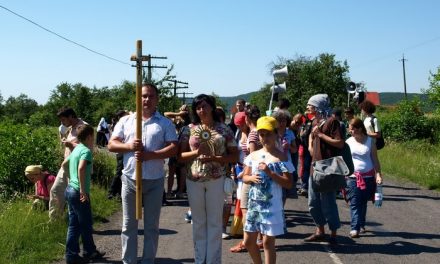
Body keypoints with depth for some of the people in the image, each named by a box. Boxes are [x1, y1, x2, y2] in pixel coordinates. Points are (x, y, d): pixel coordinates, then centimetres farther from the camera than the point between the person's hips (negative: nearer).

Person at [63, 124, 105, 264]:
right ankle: (89, 252, 19)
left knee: (73, 225, 13)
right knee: (86, 224, 6)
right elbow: (81, 168, -31)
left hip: (70, 189, 9)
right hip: (79, 192, -9)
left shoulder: (76, 149, 12)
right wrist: (83, 189, -28)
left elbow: (64, 164, 26)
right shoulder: (86, 151, -15)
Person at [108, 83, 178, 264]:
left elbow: (173, 148, -7)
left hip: (154, 181, -1)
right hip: (130, 179, 1)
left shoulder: (165, 123, 2)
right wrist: (128, 146, -15)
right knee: (128, 225, 7)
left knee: (151, 225, 8)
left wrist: (150, 155, -19)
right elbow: (111, 145, 5)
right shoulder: (126, 121, 7)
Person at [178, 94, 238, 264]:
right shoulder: (190, 129, 4)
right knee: (198, 222, 11)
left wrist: (213, 158, -15)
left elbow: (234, 156, 0)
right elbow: (180, 156, 2)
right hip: (194, 180, 2)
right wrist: (197, 153, -16)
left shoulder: (224, 129, 1)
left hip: (216, 180, -1)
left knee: (214, 221, 5)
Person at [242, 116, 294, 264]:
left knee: (268, 242, 1)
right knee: (248, 242, 14)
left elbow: (289, 184, -12)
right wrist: (251, 178, -10)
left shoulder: (281, 158, -8)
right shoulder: (253, 155, 7)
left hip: (272, 206, -6)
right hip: (254, 204, 6)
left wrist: (270, 173, -21)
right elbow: (245, 177, 13)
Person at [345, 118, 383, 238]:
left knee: (363, 202, 11)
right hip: (352, 177, 0)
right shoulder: (348, 142, 1)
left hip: (368, 177, 0)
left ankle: (361, 225, 25)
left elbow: (375, 159, 1)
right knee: (354, 203, -7)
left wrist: (378, 174, -9)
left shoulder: (370, 141, -1)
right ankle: (355, 228, -9)